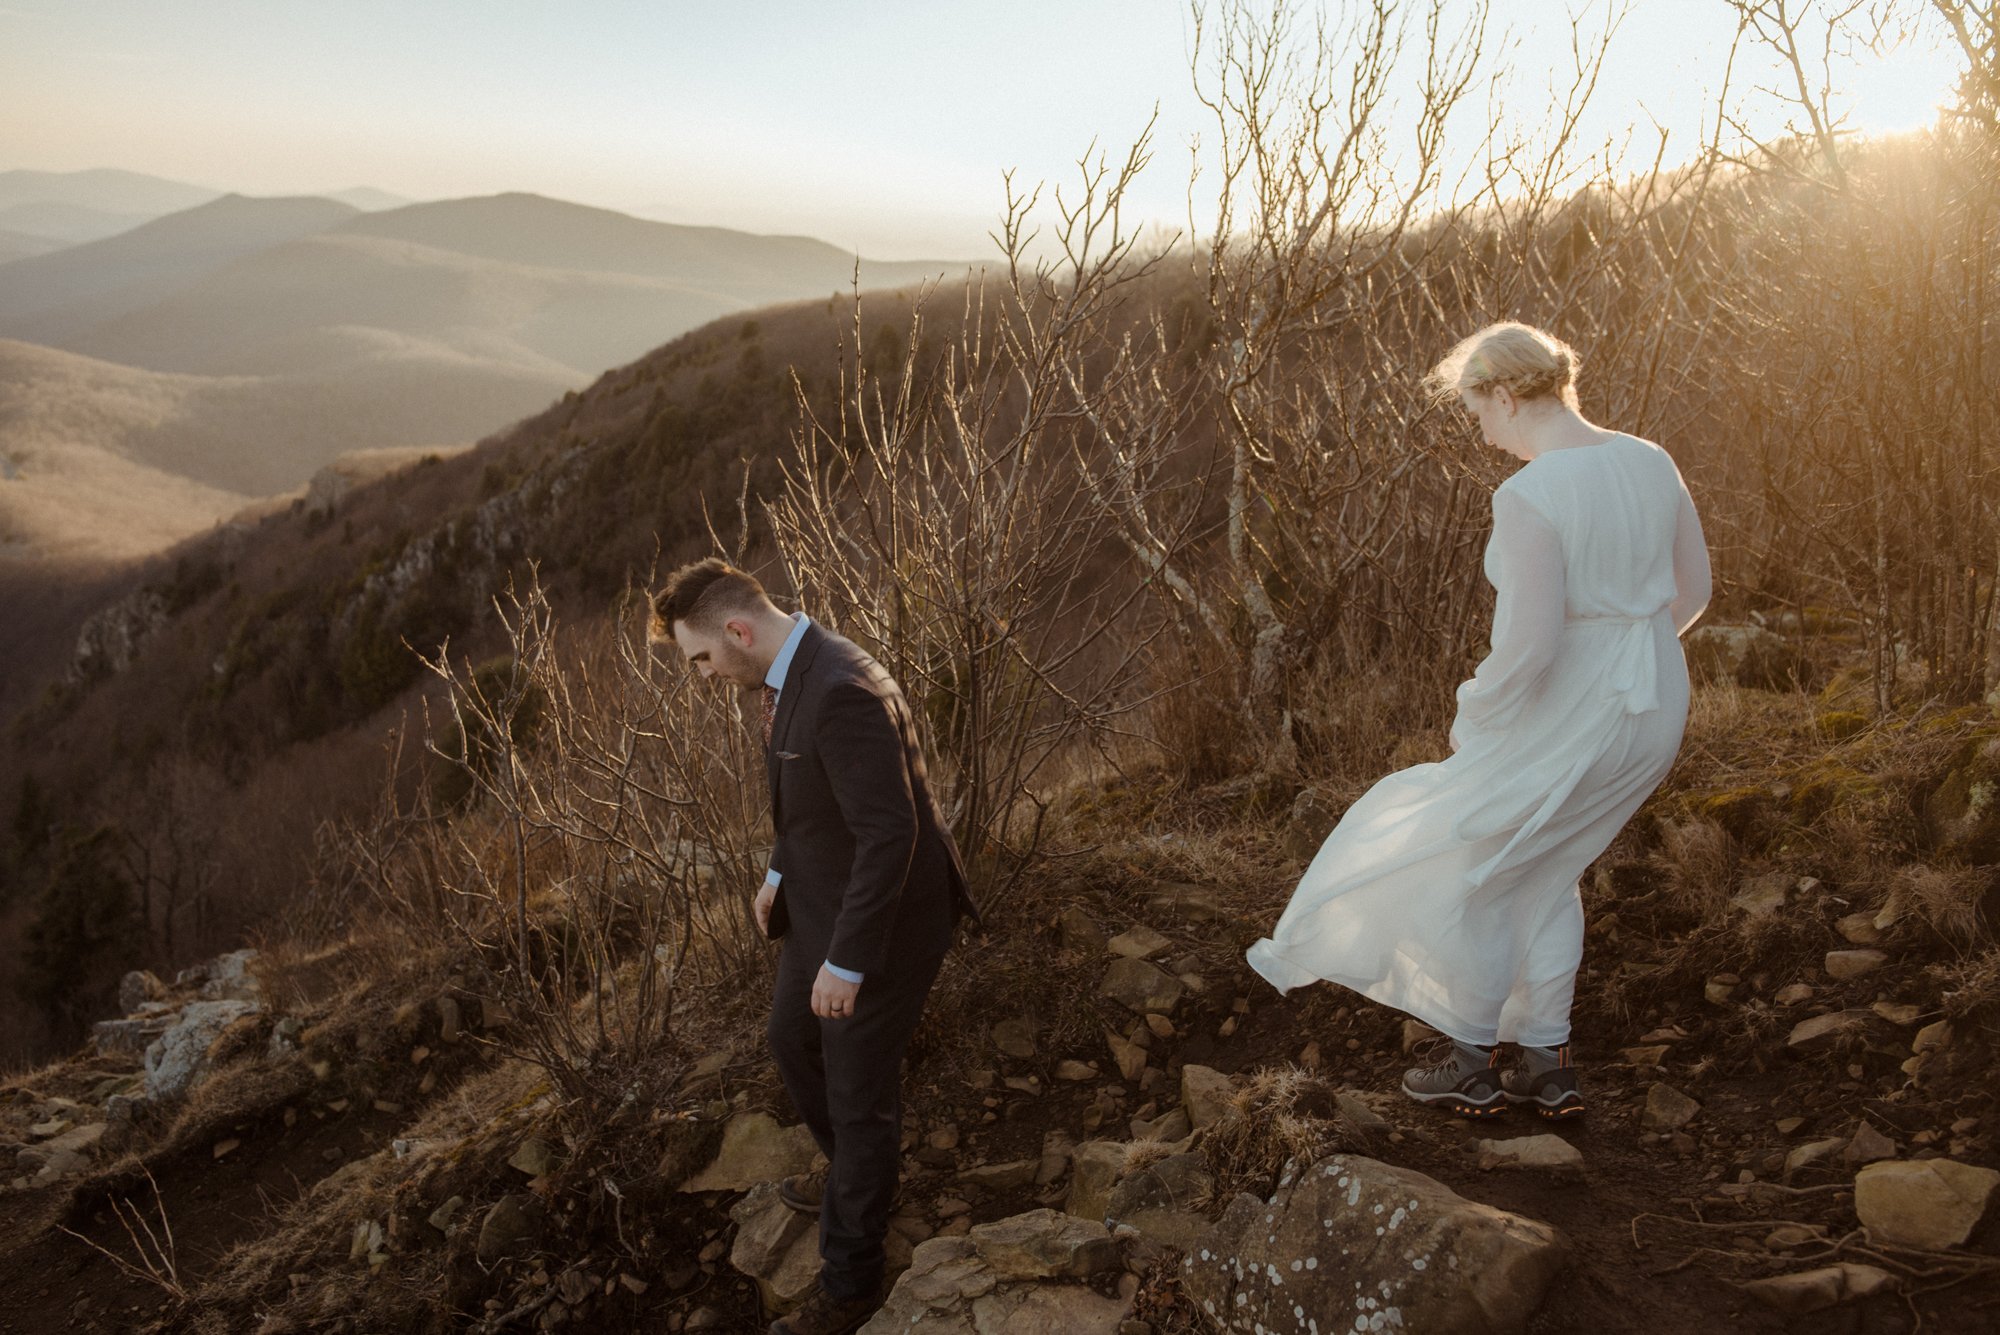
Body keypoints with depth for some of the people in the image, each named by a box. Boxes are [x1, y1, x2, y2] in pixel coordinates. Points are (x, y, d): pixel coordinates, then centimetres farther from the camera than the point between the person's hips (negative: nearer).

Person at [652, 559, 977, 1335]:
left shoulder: (841, 691, -32)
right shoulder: (791, 675, 0)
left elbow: (890, 833, -31)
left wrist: (847, 962, -25)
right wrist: (782, 872, 15)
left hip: (879, 922, -10)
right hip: (823, 901, 10)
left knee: (859, 1095, 7)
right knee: (791, 1041, 27)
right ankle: (855, 1179, 54)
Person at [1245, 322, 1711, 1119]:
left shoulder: (1529, 498, -25)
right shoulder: (1650, 463, 2)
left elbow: (1527, 648, -28)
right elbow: (1690, 591, 12)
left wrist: (1475, 719, -8)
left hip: (1570, 726, -9)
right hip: (1651, 710, 9)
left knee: (1463, 869, 16)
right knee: (1541, 870, 27)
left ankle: (1471, 1064, 31)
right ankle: (1547, 1067, 34)